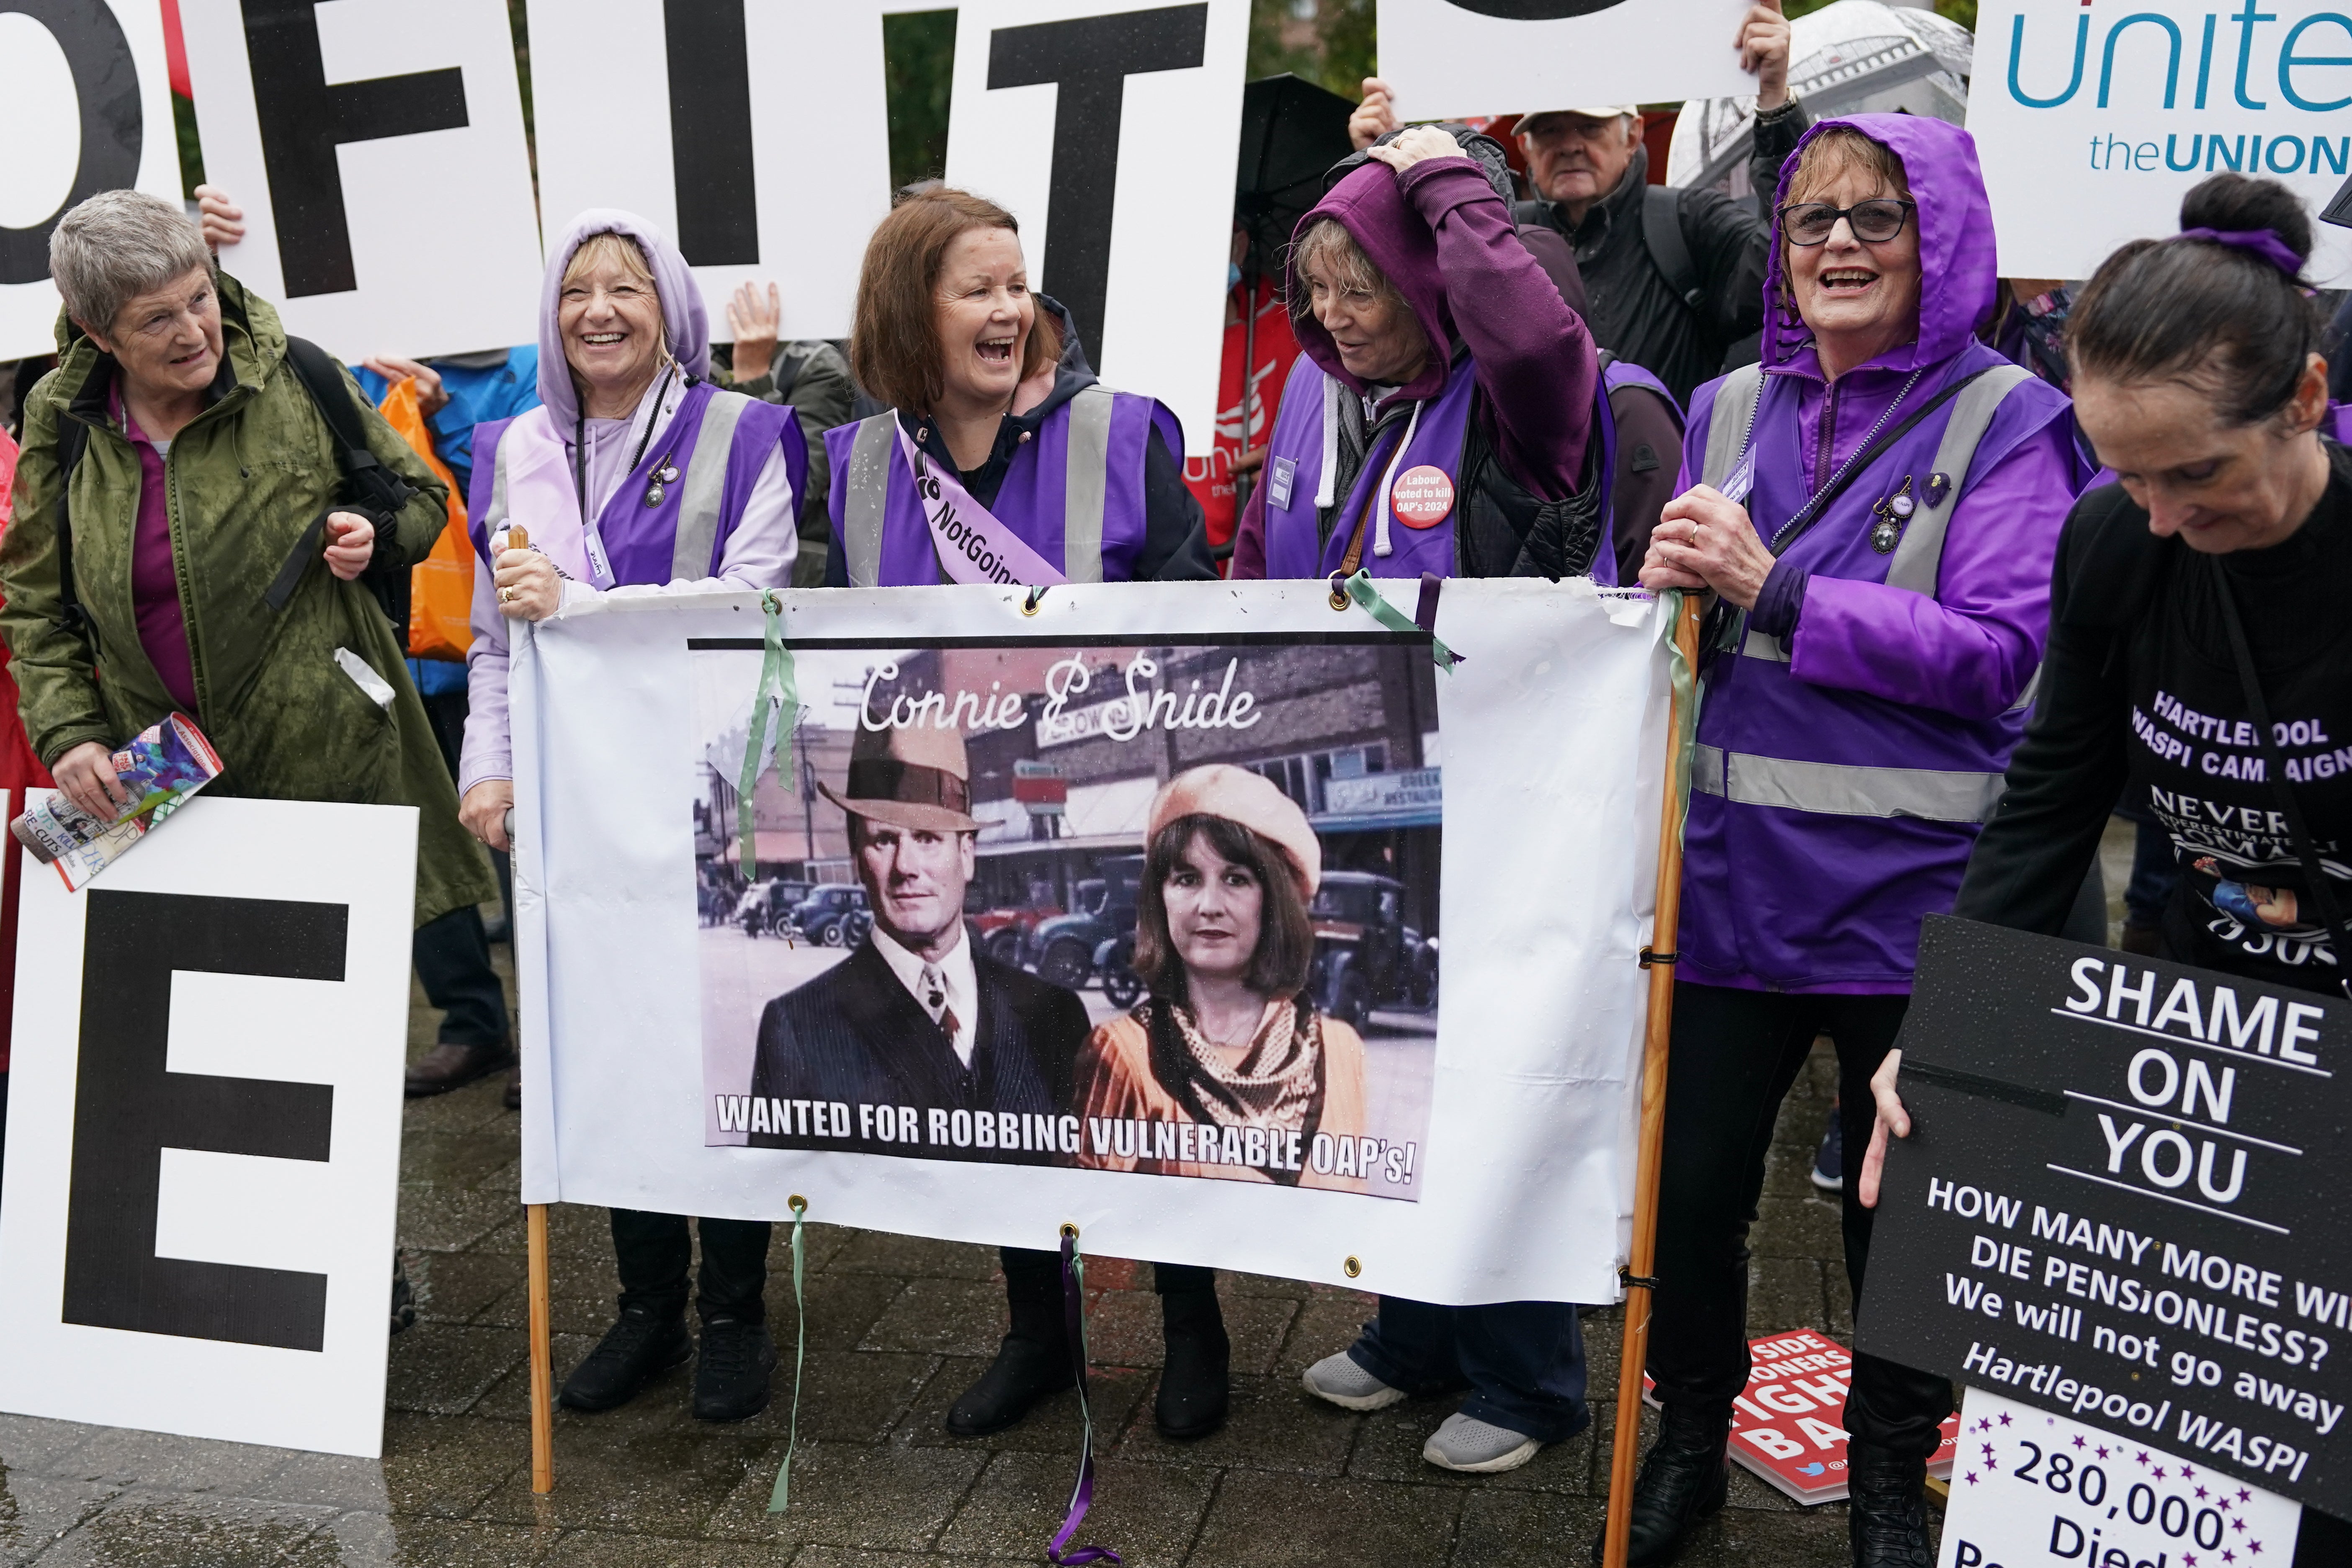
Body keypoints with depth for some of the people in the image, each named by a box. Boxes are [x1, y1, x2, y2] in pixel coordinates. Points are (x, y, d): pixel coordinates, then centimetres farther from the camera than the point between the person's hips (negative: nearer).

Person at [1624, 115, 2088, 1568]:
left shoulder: (2006, 422, -4)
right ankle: (1690, 1444, 34)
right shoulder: (1729, 409, 10)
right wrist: (1669, 585, -8)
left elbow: (1999, 654, -14)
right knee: (1687, 1182, 9)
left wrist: (1772, 590, -19)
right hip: (1729, 867, 4)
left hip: (1908, 889, -3)